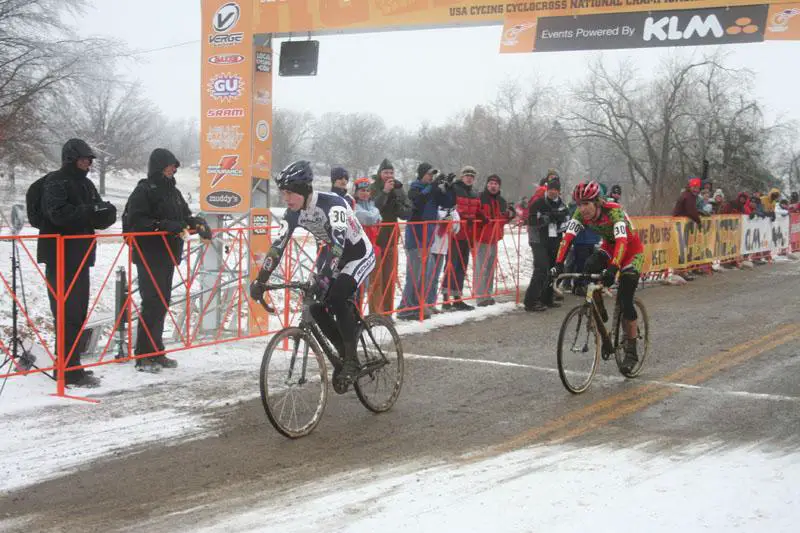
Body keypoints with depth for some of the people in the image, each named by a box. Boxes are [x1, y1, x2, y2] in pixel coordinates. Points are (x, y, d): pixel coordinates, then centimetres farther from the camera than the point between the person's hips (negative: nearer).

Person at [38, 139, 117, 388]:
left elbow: (103, 219, 13)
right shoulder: (56, 182, -8)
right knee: (67, 313, -11)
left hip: (80, 256, 9)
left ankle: (70, 366, 22)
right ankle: (69, 371, -10)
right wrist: (90, 211, -25)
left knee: (78, 311, 13)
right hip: (60, 257, -9)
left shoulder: (86, 184, 17)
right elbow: (59, 214, -23)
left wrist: (105, 212, -9)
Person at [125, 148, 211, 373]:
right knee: (152, 303, -10)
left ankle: (156, 352, 20)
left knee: (162, 303, 12)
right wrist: (165, 226, -26)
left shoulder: (173, 191, 17)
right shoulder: (144, 190, -9)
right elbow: (135, 221, -18)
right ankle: (143, 356, -5)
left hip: (167, 255, 8)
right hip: (149, 255, -8)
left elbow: (185, 216, 21)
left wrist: (198, 224, 0)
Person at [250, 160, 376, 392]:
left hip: (359, 255, -7)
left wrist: (326, 277, -54)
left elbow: (338, 241, -43)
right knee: (317, 307, -8)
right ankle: (344, 353, 13)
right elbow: (278, 246, -10)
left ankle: (351, 361, -12)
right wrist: (260, 280, -18)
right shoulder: (294, 213, -11)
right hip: (334, 254, 7)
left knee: (336, 298, -27)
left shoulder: (332, 204, -32)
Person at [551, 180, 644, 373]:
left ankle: (631, 352, 1)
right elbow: (568, 237, -25)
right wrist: (559, 264, -38)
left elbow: (622, 241, -45)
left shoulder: (614, 211, -34)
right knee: (590, 268, -26)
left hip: (632, 250, -5)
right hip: (609, 246, 5)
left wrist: (613, 268, -58)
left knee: (625, 300, -12)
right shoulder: (581, 214, -18)